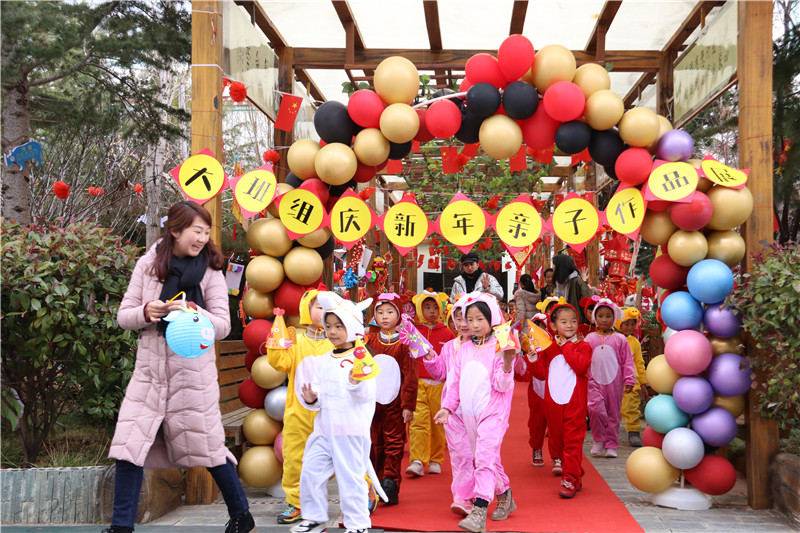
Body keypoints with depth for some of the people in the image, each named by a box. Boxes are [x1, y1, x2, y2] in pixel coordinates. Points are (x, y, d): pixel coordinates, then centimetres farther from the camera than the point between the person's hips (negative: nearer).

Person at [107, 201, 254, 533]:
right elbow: (123, 316, 4)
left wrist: (193, 312, -21)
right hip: (150, 367, 2)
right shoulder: (149, 263, 3)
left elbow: (223, 327, -4)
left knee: (208, 446, 6)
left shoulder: (210, 271, -2)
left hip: (192, 371, -2)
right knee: (129, 447, -1)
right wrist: (146, 312, -17)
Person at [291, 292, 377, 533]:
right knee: (310, 472, 7)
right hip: (324, 429, 6)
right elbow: (319, 391, 13)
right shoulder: (323, 361, 11)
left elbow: (367, 395, -15)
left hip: (352, 430, -6)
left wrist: (356, 382, -33)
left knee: (350, 476, -1)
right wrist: (312, 399, -8)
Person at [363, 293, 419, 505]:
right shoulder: (369, 341, 6)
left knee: (394, 444, -2)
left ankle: (390, 485, 1)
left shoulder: (404, 343, -5)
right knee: (375, 444, 9)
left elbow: (410, 376, -7)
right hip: (372, 401, 4)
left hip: (395, 403, -4)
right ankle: (377, 485, 20)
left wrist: (408, 405, -10)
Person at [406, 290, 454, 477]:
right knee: (418, 421, -11)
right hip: (418, 383, -1)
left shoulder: (447, 334, 6)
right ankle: (417, 462, -12)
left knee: (438, 424, 5)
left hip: (440, 384, 1)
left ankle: (436, 461, 17)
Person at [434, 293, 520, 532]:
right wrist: (447, 407, 8)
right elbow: (456, 383, 15)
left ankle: (479, 512, -17)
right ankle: (504, 496, 35)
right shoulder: (464, 349, 9)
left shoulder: (499, 347, -9)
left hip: (493, 412, -7)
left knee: (484, 457, -16)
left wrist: (507, 363, -29)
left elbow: (502, 385, -13)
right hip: (469, 413, 7)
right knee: (484, 458, 15)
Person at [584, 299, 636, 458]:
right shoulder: (590, 338, 6)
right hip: (595, 381, 0)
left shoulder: (620, 339, 3)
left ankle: (611, 445, 17)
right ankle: (599, 440, 3)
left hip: (614, 382, 0)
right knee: (596, 409, -18)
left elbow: (627, 361, 4)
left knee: (613, 413, 5)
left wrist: (629, 380, -2)